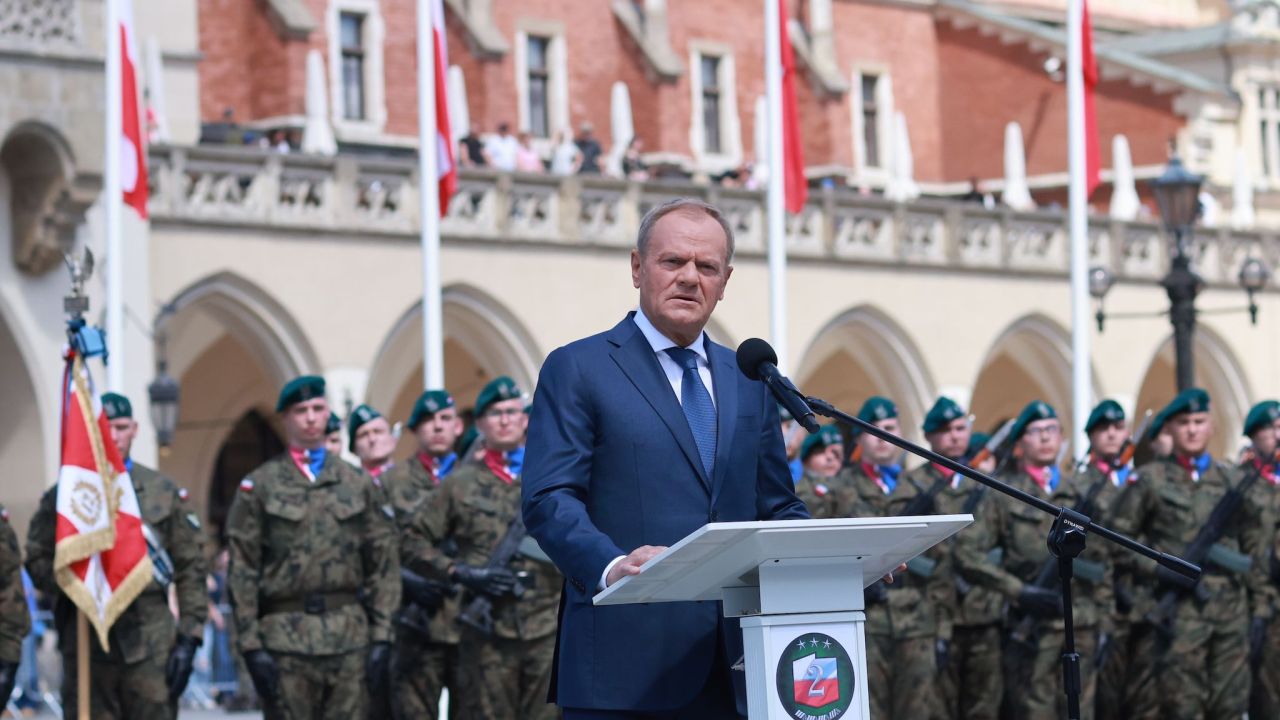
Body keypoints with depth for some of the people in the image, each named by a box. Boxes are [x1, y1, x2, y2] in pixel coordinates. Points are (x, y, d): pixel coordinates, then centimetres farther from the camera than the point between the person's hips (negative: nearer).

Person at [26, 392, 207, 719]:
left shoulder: (165, 493, 9)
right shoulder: (63, 495, 8)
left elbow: (191, 569, 8)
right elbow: (37, 559, 8)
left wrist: (189, 636, 0)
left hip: (151, 643, 0)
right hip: (86, 644, 0)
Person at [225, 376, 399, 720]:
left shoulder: (359, 484, 11)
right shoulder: (259, 486, 3)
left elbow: (383, 563, 9)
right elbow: (242, 571, 0)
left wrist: (382, 636, 1)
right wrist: (251, 644, -7)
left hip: (350, 639, 2)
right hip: (285, 638, -2)